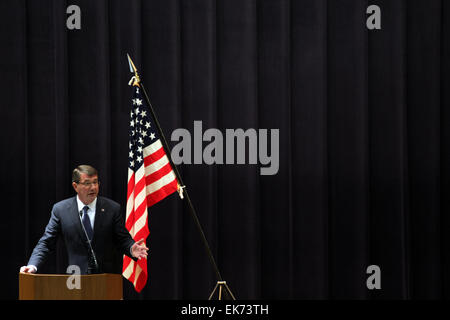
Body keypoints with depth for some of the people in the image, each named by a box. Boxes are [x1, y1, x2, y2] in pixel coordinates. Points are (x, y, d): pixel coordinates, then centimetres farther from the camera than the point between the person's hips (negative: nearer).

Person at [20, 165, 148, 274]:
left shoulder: (112, 208, 5)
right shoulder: (60, 209, 4)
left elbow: (123, 239, 7)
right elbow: (46, 243, 4)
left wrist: (131, 249, -16)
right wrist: (33, 265, -12)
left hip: (105, 277, 1)